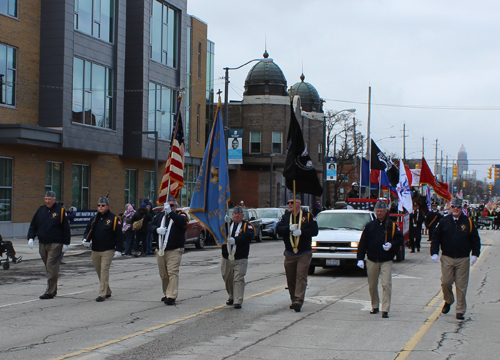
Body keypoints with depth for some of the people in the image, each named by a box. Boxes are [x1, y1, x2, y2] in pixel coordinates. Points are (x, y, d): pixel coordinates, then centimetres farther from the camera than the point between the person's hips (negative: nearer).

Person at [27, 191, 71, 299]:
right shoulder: (40, 210, 11)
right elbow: (33, 225, 14)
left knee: (51, 267, -9)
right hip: (42, 244, 5)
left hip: (55, 244, -5)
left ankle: (50, 292, -8)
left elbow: (66, 228, -2)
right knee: (48, 267, 11)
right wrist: (31, 237, 0)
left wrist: (66, 243, -6)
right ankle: (53, 289, 22)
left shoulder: (61, 211, -2)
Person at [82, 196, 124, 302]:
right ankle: (107, 292, 27)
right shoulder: (94, 219, 12)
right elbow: (87, 231, 16)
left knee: (104, 271, -11)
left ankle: (102, 294, -9)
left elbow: (119, 235, -6)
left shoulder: (114, 219, -4)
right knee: (99, 272, 12)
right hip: (95, 251, 6)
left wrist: (118, 250, -12)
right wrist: (86, 239, -7)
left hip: (108, 251, -6)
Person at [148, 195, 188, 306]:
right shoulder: (160, 215, 13)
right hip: (160, 250, 5)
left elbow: (182, 222, -23)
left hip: (174, 251, -5)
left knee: (173, 273, -13)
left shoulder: (180, 215, -1)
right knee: (163, 275, 12)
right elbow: (150, 226, 9)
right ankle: (166, 294, 26)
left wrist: (170, 212, -34)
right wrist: (157, 229, -13)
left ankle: (171, 297, -16)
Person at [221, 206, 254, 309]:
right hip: (226, 258, 4)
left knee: (239, 279, -11)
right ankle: (231, 297, 32)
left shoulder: (247, 226, 4)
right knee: (227, 279, 12)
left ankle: (238, 301, -11)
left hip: (240, 259, -4)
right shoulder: (227, 224, 14)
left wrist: (235, 240, -27)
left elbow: (248, 237, -15)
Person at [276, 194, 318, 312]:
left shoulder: (308, 216, 0)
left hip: (304, 254, -4)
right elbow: (278, 229, -5)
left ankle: (298, 301, -17)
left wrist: (301, 232, -21)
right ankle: (294, 300, 20)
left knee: (301, 277, -12)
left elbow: (314, 231, -9)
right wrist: (289, 228, -22)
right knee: (290, 279, 7)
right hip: (289, 254, 4)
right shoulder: (285, 217, 8)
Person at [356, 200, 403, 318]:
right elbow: (362, 243, 6)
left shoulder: (392, 225, 2)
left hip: (386, 261, -2)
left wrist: (391, 245, -15)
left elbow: (399, 239, 5)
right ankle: (375, 306, 29)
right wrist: (360, 258, -1)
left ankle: (385, 310, -10)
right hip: (372, 260, 3)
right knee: (372, 285, 11)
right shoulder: (370, 226, 6)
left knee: (386, 284, -13)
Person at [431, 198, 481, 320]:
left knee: (461, 286, 0)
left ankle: (460, 311, 9)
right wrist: (434, 253, 0)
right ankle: (448, 301, 27)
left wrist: (475, 254, -2)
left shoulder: (468, 222, 2)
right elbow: (436, 237, 8)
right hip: (447, 258, 1)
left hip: (463, 259, -1)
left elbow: (475, 239, 7)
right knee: (445, 282, -2)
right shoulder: (444, 221, 4)